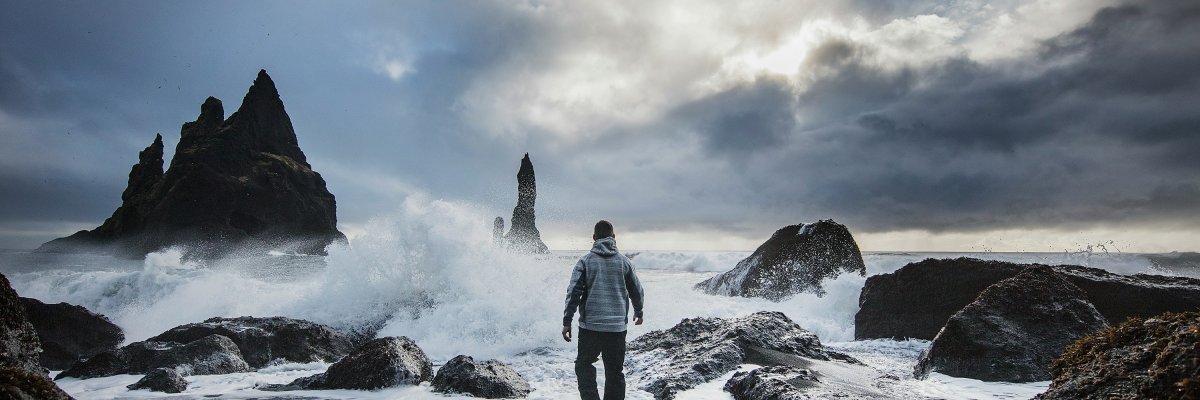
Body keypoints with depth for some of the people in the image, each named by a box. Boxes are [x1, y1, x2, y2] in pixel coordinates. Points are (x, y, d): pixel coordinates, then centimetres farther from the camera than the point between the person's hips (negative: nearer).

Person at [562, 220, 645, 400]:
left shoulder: (585, 261, -1)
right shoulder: (624, 262, 5)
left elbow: (573, 292, -7)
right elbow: (637, 290, 13)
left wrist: (567, 321, -2)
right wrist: (638, 313, 31)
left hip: (590, 326, -2)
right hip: (618, 327, 2)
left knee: (584, 365, 14)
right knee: (615, 372, 13)